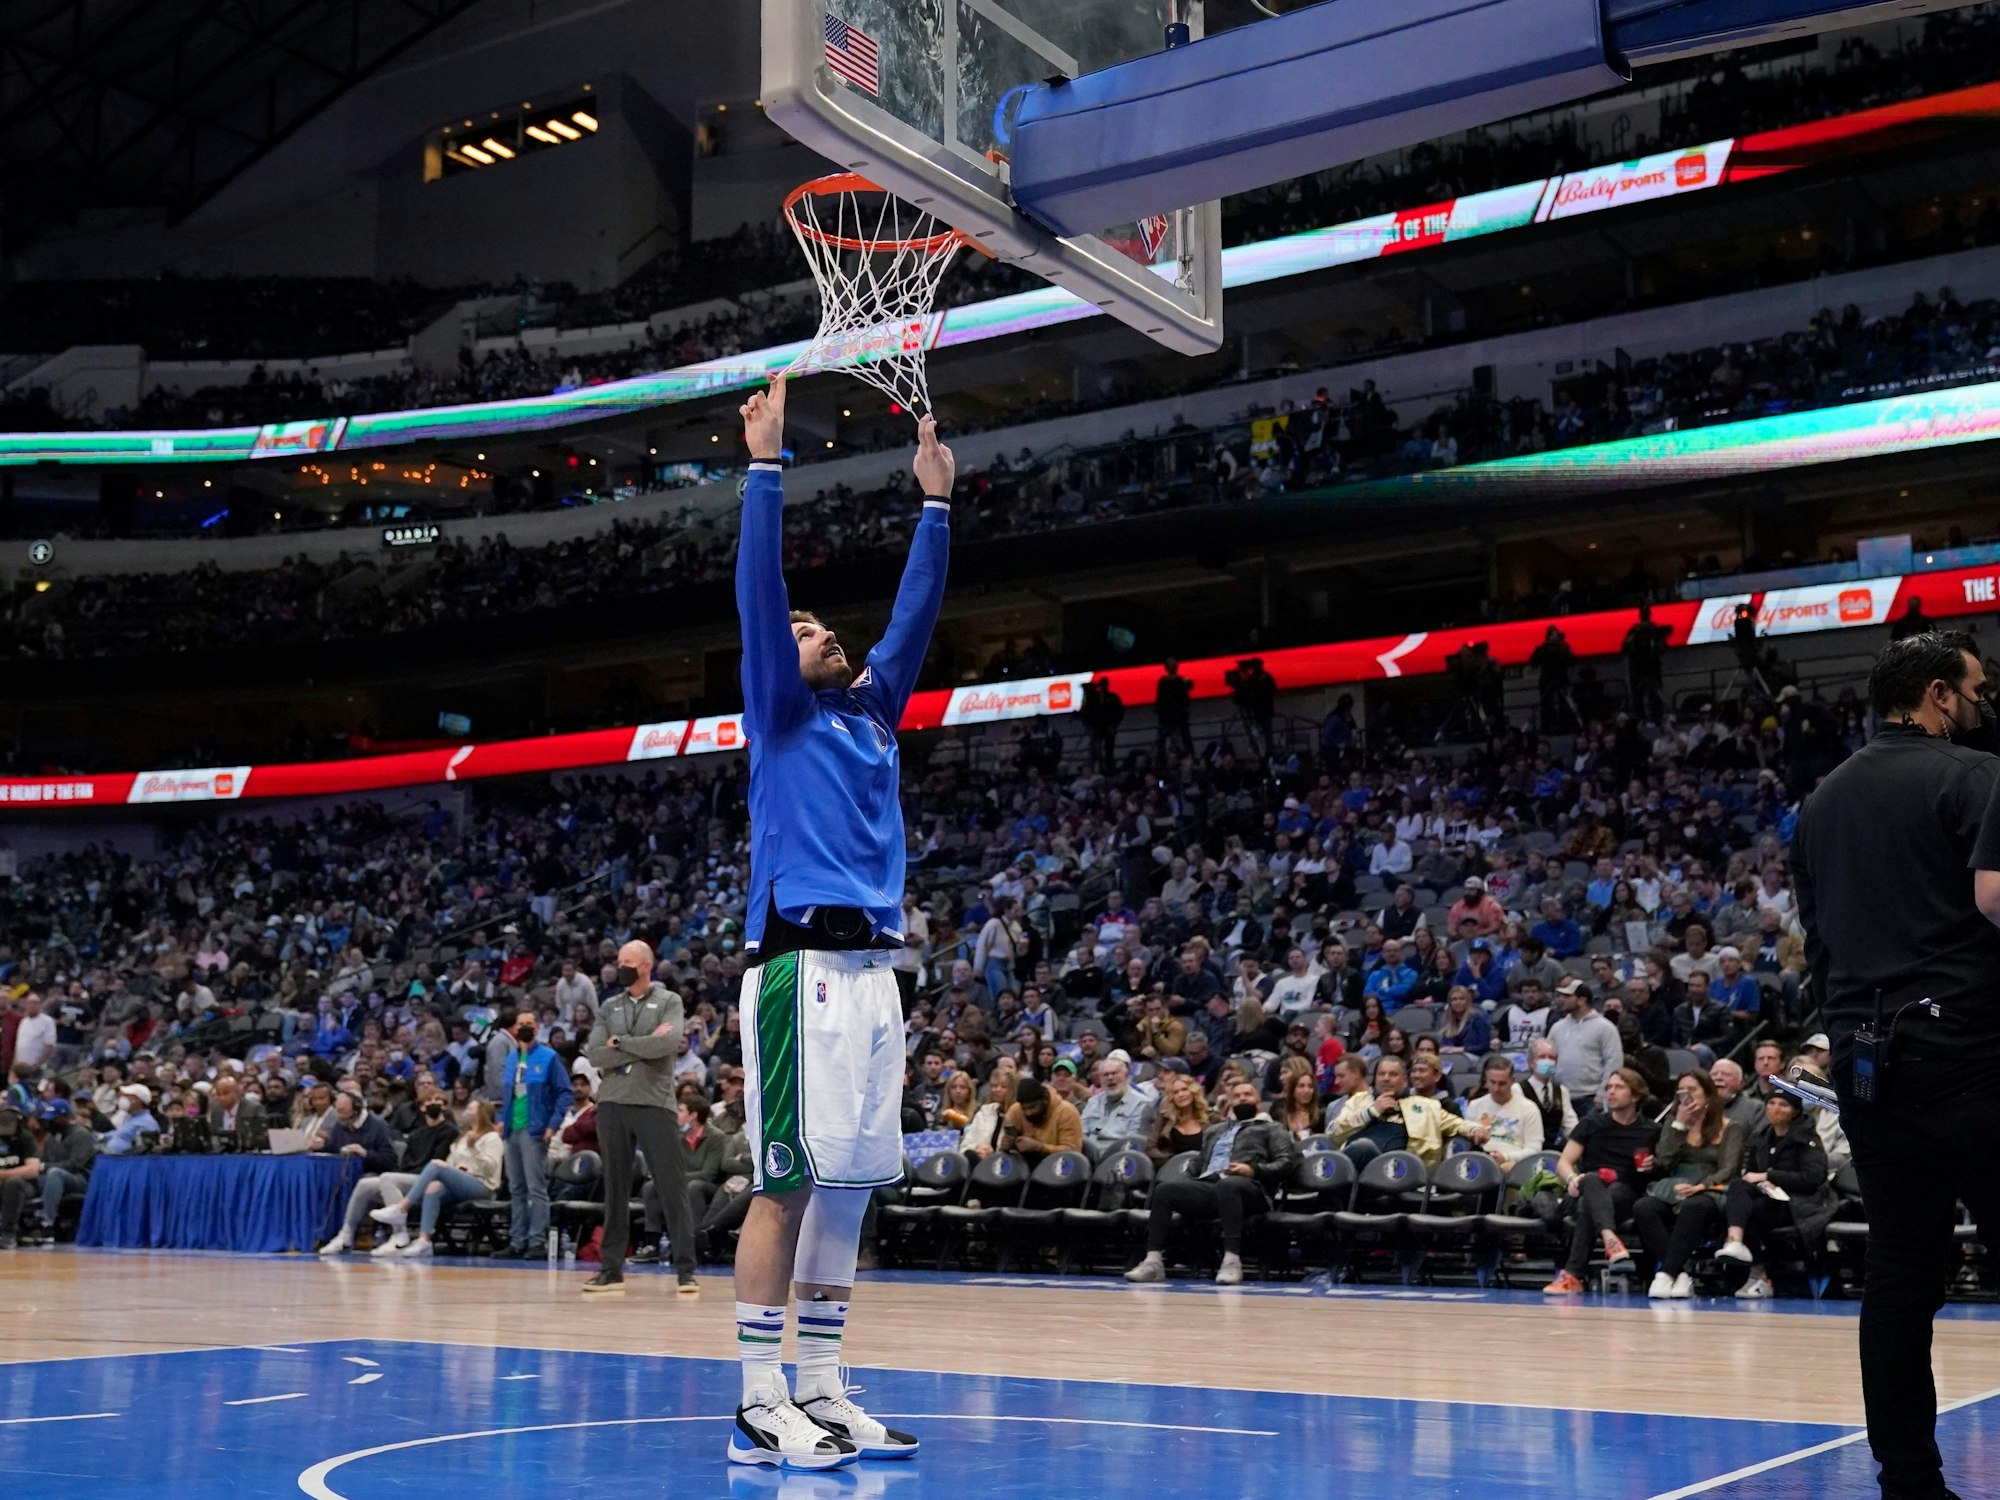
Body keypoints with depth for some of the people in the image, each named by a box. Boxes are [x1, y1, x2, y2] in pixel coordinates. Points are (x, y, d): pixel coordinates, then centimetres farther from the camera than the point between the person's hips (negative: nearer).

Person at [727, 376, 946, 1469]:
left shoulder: (873, 710, 21)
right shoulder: (780, 714, 5)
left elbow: (915, 612, 24)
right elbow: (758, 593, -5)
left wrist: (934, 500, 24)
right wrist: (767, 466, -8)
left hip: (872, 969, 7)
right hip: (803, 964, -7)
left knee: (847, 1190, 7)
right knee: (788, 1185, -7)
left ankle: (818, 1391, 13)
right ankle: (759, 1406, -4)